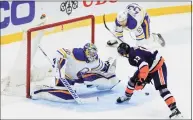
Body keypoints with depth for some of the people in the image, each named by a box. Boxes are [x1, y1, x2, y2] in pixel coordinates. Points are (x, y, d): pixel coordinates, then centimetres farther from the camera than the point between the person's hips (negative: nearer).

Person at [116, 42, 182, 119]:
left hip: (158, 66, -10)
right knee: (133, 80, 14)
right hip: (149, 68, 10)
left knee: (162, 88, -22)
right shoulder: (132, 52, 4)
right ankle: (127, 96, 39)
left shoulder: (134, 54, -27)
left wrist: (142, 80, -33)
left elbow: (144, 66, -38)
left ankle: (174, 110, -27)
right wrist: (147, 76, 15)